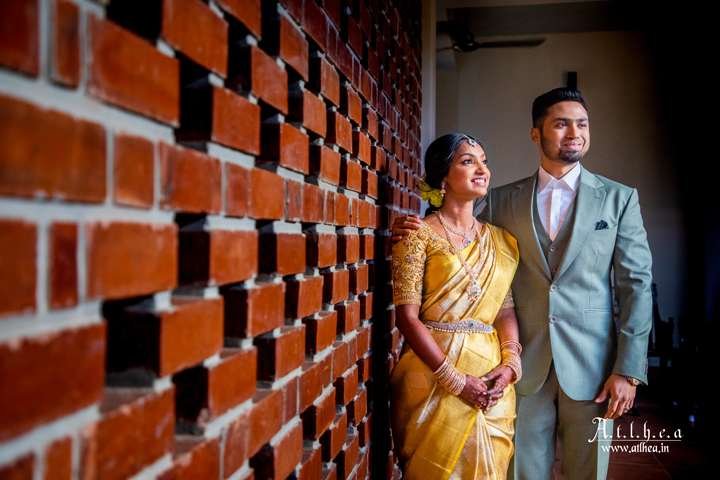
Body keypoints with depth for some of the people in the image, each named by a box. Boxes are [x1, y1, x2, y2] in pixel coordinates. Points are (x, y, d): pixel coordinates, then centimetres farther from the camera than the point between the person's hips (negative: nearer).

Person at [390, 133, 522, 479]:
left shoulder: (500, 239, 9)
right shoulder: (419, 235, -7)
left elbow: (506, 307, 8)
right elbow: (407, 317, -12)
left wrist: (510, 362, -9)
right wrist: (456, 381, -16)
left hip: (491, 379, 5)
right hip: (434, 377, -4)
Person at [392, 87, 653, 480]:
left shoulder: (619, 198, 3)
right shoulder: (502, 200, 6)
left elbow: (636, 285, 0)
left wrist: (628, 370, -6)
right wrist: (412, 231, -11)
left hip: (591, 366, 0)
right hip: (525, 364, 1)